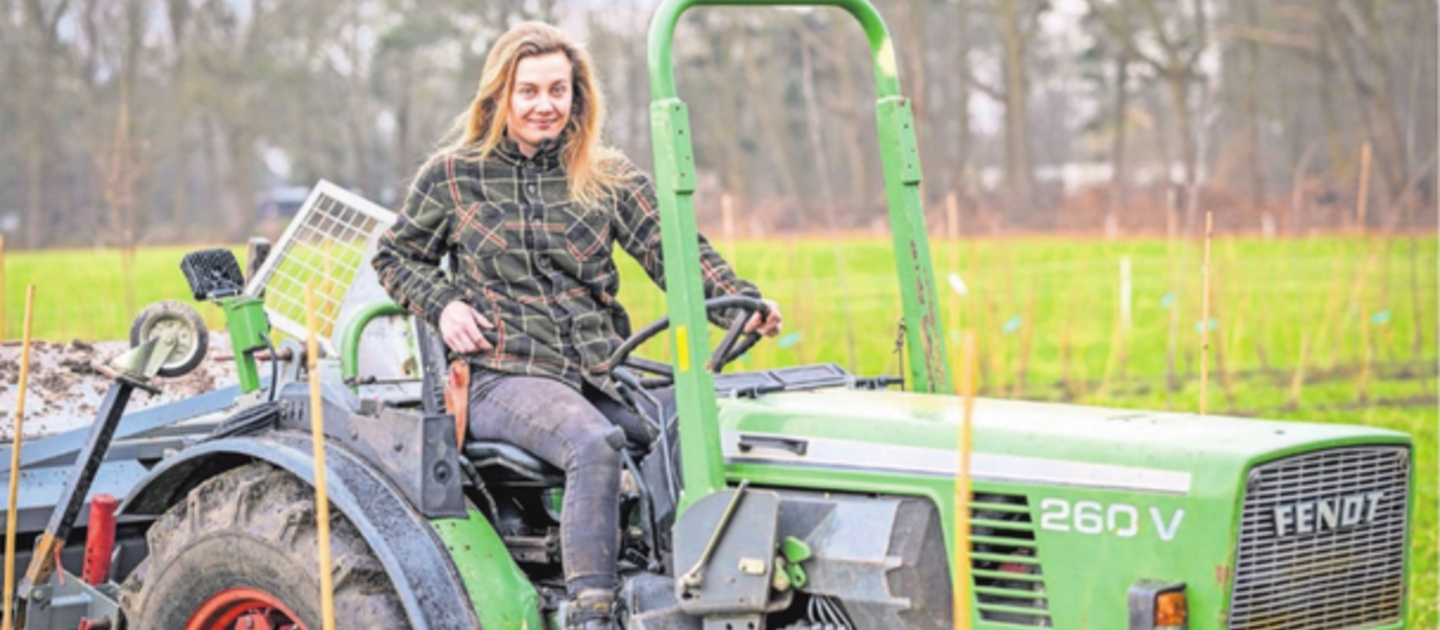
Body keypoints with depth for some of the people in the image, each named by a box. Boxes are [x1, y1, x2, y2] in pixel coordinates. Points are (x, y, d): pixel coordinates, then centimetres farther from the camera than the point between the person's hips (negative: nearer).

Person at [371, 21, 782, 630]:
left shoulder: (608, 176, 12)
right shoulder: (453, 176, 7)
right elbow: (395, 256, 17)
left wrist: (739, 300, -14)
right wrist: (442, 303, -2)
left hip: (603, 373, 4)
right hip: (504, 375, -3)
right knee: (594, 442, -35)